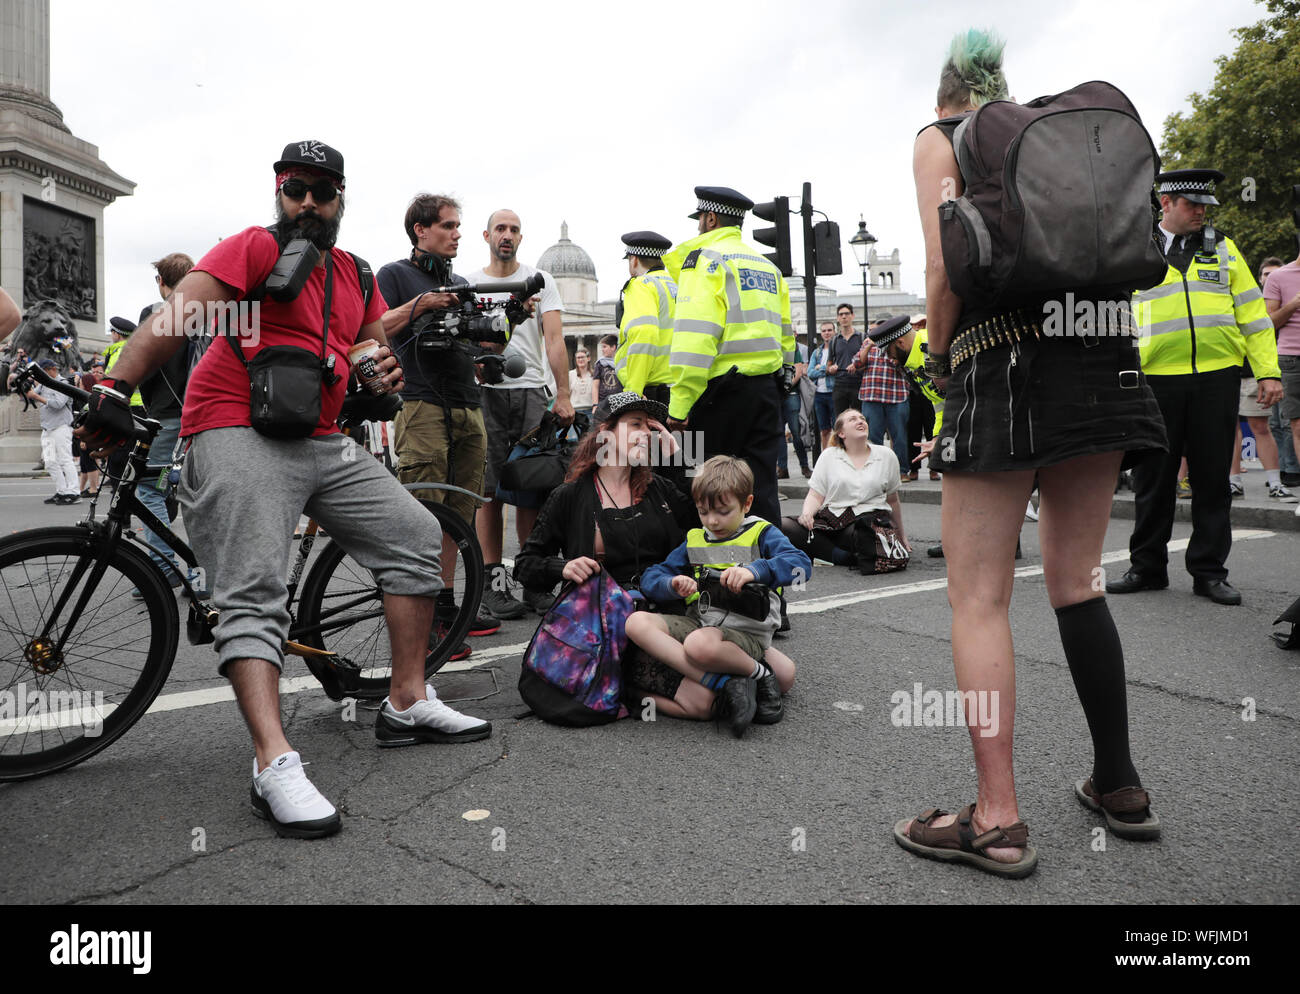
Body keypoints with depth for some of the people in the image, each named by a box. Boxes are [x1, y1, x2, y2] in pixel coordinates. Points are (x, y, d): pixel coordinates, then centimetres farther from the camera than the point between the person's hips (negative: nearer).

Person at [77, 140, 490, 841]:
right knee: (255, 594, -19)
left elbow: (374, 346, 21)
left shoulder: (354, 274, 17)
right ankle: (274, 765, -24)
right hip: (239, 435, -7)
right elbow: (180, 312, -18)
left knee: (416, 536, 4)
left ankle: (407, 704, 11)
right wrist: (115, 388, -31)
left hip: (321, 441, 8)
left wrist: (387, 370, -5)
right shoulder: (255, 248, -5)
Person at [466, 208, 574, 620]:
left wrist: (563, 395, -7)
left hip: (531, 391, 1)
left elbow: (554, 338, 2)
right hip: (485, 391, 0)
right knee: (489, 490, -2)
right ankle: (493, 582, 3)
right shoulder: (467, 284, 12)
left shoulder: (540, 280, 11)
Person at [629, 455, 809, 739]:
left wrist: (754, 571, -29)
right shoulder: (694, 540, 20)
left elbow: (801, 565, -12)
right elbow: (651, 578, 16)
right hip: (697, 621, 7)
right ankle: (723, 683, -27)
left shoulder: (762, 534, 6)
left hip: (746, 629, -6)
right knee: (636, 622, -22)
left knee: (700, 644, -40)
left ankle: (759, 675, -10)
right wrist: (673, 585, -8)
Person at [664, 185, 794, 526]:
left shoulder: (704, 258, -5)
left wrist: (680, 404, -17)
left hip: (723, 388, -7)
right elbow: (785, 335, 20)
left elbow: (695, 335, -16)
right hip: (766, 389, 7)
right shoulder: (767, 265, 19)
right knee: (761, 488, 8)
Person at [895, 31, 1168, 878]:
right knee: (1076, 581, 14)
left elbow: (947, 266, -6)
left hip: (1005, 358, -6)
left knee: (980, 596, -3)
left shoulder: (941, 138, 9)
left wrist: (939, 357, 7)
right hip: (1099, 353, 6)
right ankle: (1120, 786, 21)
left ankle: (998, 821, -3)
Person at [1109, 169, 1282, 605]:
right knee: (1152, 477, 3)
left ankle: (1210, 572, 13)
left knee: (1212, 478, 4)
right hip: (1156, 378, -1)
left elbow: (1252, 313, 12)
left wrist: (1268, 371, 3)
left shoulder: (1222, 247, 14)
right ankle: (1147, 567, 16)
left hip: (1217, 377, 1)